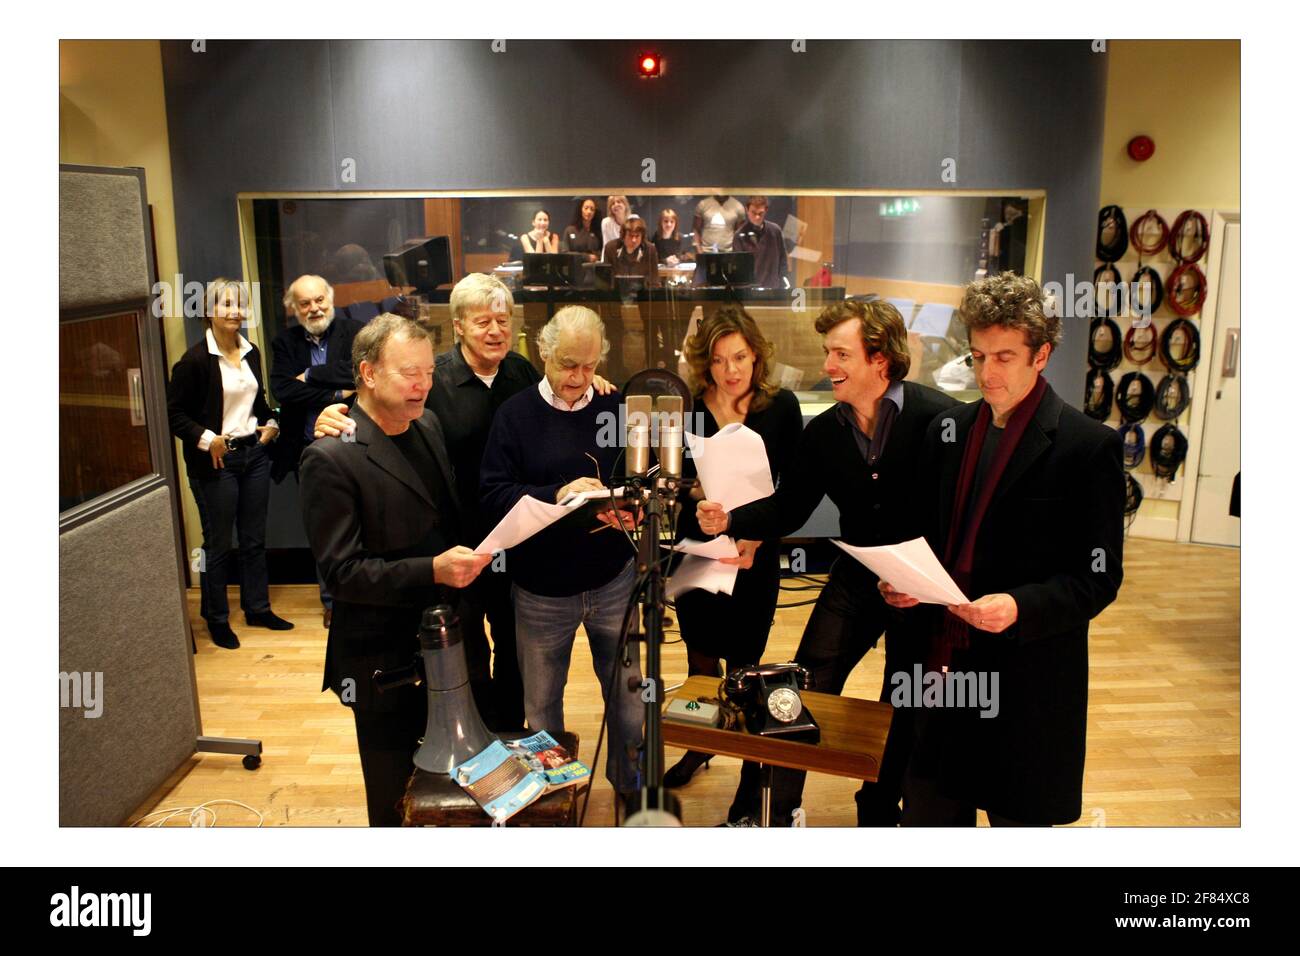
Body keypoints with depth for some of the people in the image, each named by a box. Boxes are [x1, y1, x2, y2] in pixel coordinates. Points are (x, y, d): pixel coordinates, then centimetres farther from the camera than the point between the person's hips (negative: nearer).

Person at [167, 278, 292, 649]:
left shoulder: (251, 352, 7)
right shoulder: (195, 359, -12)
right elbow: (175, 412, -10)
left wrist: (270, 423, 5)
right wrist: (206, 439, -19)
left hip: (255, 453, 6)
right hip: (217, 460, -6)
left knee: (254, 538, 14)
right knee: (218, 543, 5)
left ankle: (257, 608, 27)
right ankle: (216, 619, 19)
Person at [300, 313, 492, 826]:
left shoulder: (428, 426, 6)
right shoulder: (330, 458, -18)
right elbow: (341, 571, -20)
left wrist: (466, 559, 1)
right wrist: (432, 571, -30)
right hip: (385, 659, -6)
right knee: (398, 798, 13)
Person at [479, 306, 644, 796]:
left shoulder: (615, 407, 0)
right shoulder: (516, 414, -5)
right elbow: (494, 496, -12)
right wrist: (556, 495, -26)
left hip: (613, 580, 1)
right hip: (541, 590, -1)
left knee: (627, 691, 13)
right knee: (542, 701, 16)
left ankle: (630, 780, 38)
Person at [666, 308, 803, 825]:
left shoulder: (781, 407, -8)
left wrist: (756, 535, -21)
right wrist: (697, 491, -20)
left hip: (755, 558, -3)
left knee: (742, 668, 2)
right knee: (700, 656, 18)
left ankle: (753, 776, 22)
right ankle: (702, 742, 44)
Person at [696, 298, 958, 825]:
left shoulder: (940, 417, -20)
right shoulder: (822, 431, -5)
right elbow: (787, 509, -1)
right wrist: (730, 520, -18)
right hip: (856, 578, 3)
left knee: (905, 710, 13)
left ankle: (878, 812, 37)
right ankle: (776, 812, 17)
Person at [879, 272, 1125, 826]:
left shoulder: (1089, 446, -10)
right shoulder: (948, 431, 7)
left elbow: (1099, 576, -10)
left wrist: (1021, 607, -25)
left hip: (1027, 681, -4)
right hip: (943, 664, 5)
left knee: (1017, 817, 13)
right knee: (927, 808, 16)